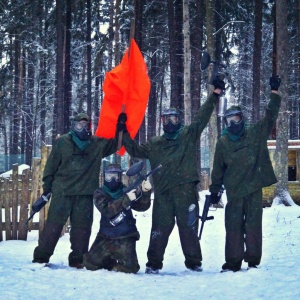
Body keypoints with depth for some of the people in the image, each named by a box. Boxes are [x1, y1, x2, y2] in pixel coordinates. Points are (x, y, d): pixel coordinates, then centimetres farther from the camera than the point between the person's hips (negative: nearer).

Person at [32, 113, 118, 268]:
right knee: (54, 224, -3)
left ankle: (78, 259, 10)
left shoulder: (98, 143, 11)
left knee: (82, 226, 3)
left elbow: (116, 143, 13)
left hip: (85, 193, 2)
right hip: (62, 191, -2)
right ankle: (41, 257, 2)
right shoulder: (62, 142, 5)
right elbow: (51, 165, 6)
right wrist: (47, 187, 3)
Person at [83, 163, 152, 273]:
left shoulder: (126, 191, 3)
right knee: (90, 264, -11)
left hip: (125, 237, 0)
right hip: (106, 236, 0)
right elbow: (107, 210, -20)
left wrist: (145, 192, -26)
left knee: (130, 268, -17)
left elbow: (142, 206, -6)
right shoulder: (100, 193, -1)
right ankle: (109, 262, 21)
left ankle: (116, 266, 18)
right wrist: (126, 199, -30)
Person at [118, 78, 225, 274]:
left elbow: (202, 117, 7)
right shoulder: (155, 144, 20)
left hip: (185, 190, -2)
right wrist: (124, 133, 17)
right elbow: (135, 150, 24)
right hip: (163, 192, 2)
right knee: (160, 227, 0)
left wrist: (215, 94, 1)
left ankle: (194, 262, 6)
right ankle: (154, 263, 5)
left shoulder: (189, 135, 12)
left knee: (189, 226, -1)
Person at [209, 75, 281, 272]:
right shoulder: (222, 143, 6)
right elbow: (218, 169, 13)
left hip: (254, 189, -1)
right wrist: (215, 190, 14)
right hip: (234, 191, 1)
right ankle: (233, 262, 8)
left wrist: (274, 93, -7)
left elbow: (270, 117, -1)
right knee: (233, 227, 1)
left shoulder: (256, 134, 3)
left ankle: (253, 261, 8)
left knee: (253, 225, 0)